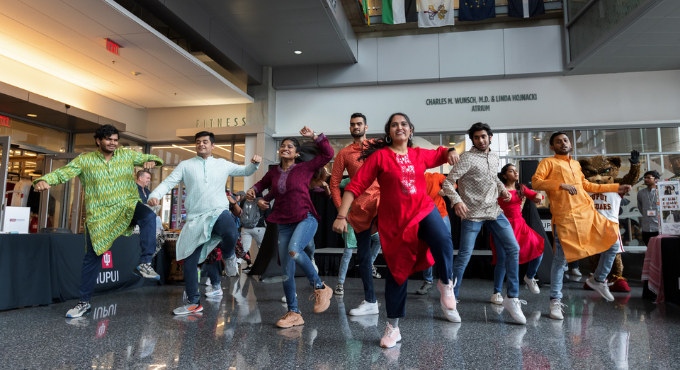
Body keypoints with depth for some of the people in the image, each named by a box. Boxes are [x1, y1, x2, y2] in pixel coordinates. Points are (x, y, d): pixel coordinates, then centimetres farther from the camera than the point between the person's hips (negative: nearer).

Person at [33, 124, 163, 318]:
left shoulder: (127, 155, 4)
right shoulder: (84, 160, 1)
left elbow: (148, 158, 8)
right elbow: (62, 173, -5)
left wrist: (151, 161, -17)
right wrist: (44, 180, -26)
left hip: (127, 206, 0)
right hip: (98, 214, 0)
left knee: (149, 216, -34)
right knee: (92, 257, 6)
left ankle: (144, 263, -28)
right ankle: (84, 302, 22)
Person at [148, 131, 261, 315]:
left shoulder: (223, 164, 11)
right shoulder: (186, 165, 8)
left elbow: (245, 171, 18)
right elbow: (168, 182, 0)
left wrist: (254, 163, -3)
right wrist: (154, 195, -18)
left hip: (219, 212, -1)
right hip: (195, 218, 2)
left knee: (231, 234, -36)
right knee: (189, 260, 3)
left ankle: (228, 256, 2)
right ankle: (193, 302, 20)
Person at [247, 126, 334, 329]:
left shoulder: (305, 167, 2)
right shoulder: (273, 172, 12)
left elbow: (328, 153, -1)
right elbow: (263, 183, 32)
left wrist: (314, 136, -2)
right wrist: (253, 191, 12)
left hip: (305, 218, -5)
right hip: (284, 223, 5)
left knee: (294, 250, -34)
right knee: (287, 271, 2)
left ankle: (320, 287, -12)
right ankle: (293, 313, 15)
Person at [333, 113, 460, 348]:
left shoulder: (420, 155, 6)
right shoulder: (379, 156, -6)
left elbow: (441, 154, 28)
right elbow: (355, 186, -10)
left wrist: (450, 152, 3)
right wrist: (342, 215, -18)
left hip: (423, 210, 2)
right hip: (394, 220, -2)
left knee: (443, 242, -30)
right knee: (397, 271, 6)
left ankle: (446, 285, 1)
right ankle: (393, 327, 24)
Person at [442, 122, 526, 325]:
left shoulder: (494, 156, 11)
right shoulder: (467, 158, -11)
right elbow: (448, 182, -15)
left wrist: (503, 189, 8)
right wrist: (456, 201, -31)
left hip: (495, 211, 7)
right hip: (473, 213, -6)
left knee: (513, 249, 0)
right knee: (464, 256, -4)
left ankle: (512, 297, 10)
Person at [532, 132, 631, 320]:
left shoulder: (576, 164, 21)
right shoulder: (549, 162, 1)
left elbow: (587, 186, 31)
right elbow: (535, 182, -14)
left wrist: (616, 187, 32)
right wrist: (561, 185, -25)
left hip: (588, 213, 7)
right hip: (565, 218, -6)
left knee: (613, 243, 6)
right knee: (560, 259, -4)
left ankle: (598, 279, 29)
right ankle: (555, 301, 9)